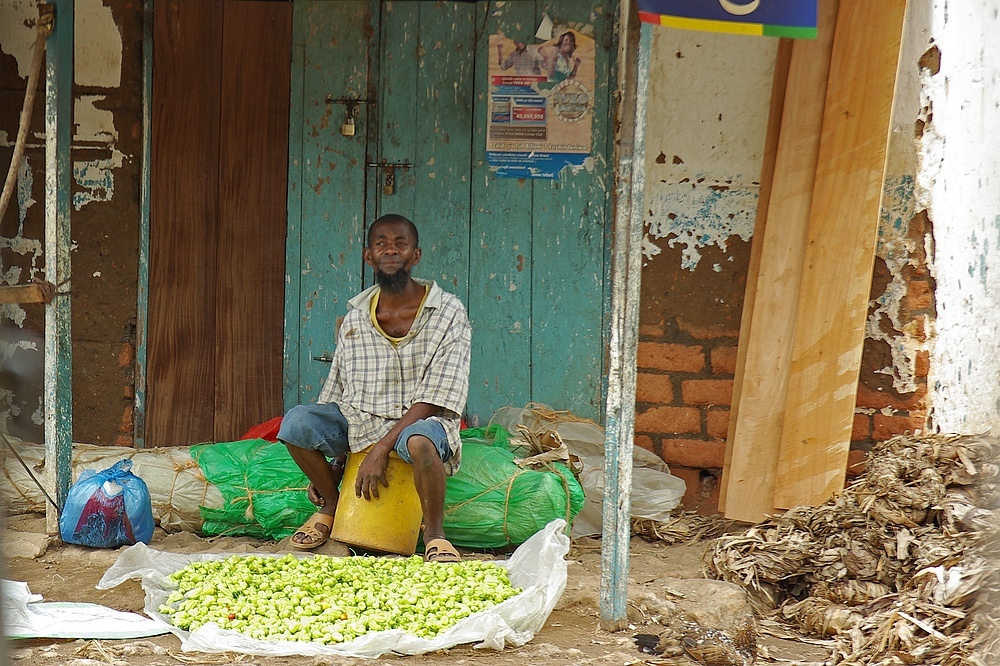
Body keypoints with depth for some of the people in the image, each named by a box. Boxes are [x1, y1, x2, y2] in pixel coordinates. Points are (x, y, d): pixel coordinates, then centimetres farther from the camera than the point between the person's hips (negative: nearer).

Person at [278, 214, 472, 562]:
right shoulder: (354, 318, 6)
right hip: (359, 423, 4)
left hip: (420, 421, -4)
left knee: (419, 440, -41)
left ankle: (434, 534, -18)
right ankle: (331, 505, 4)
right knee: (297, 421, -23)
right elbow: (337, 393, 9)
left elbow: (433, 398, -13)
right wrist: (334, 462, -1)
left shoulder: (448, 314, -7)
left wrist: (381, 449, -21)